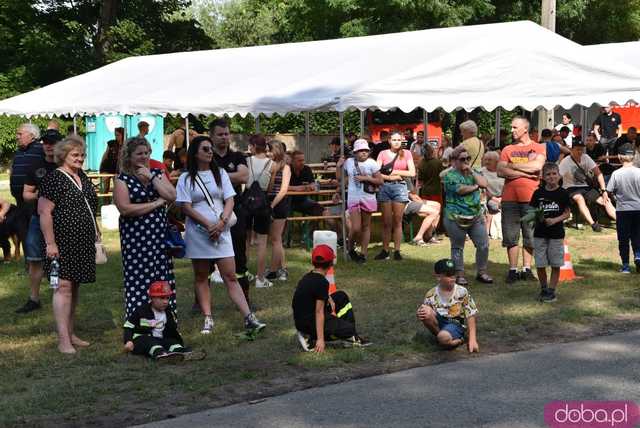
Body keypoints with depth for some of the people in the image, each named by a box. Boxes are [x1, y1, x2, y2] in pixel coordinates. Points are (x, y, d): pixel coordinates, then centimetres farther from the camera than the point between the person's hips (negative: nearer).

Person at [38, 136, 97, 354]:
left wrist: (96, 232, 20)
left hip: (83, 243, 8)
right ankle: (63, 339, -10)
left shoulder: (83, 178, 15)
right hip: (63, 243, -8)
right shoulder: (54, 178, -9)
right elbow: (44, 212, -14)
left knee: (75, 286, 12)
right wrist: (50, 243, -19)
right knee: (64, 286, -10)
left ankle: (71, 333, 21)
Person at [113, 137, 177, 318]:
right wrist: (157, 203, -9)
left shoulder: (157, 173, 12)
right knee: (139, 281, -3)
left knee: (163, 280, 3)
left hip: (159, 234, 4)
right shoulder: (122, 179, -1)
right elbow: (125, 208, -14)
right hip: (136, 237, -4)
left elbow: (172, 196, -2)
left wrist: (152, 177, -8)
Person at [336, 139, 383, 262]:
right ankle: (351, 248, 18)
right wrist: (338, 166, -5)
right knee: (355, 228, -9)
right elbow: (339, 177, 10)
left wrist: (366, 178, -14)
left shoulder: (371, 163, -3)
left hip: (368, 198, 0)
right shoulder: (349, 162, 2)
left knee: (366, 226, 8)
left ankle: (363, 253, 18)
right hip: (353, 198, 0)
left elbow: (380, 181, -3)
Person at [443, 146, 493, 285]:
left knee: (483, 245, 4)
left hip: (476, 216, 5)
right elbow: (460, 189, -21)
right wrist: (475, 186, -5)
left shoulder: (474, 172, 13)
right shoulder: (450, 175, -7)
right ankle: (459, 275, 15)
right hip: (456, 218, -5)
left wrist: (471, 171, -8)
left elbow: (484, 184, -4)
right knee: (457, 247, 5)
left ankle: (482, 272, 17)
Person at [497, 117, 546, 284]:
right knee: (510, 236, 1)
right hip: (509, 198, 1)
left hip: (530, 197, -1)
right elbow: (501, 171, -3)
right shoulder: (507, 149, 10)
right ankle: (513, 270, 8)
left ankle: (527, 269, 13)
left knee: (530, 235, 4)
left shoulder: (538, 148, 6)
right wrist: (526, 172, -9)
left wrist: (513, 166, -6)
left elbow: (537, 166, -13)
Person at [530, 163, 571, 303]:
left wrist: (555, 220, -14)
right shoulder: (538, 193, 2)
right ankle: (543, 288, 22)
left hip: (556, 233, -1)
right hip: (540, 233, 1)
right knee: (540, 264, 3)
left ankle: (552, 290, 14)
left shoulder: (562, 193, -2)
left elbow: (567, 213, 1)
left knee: (555, 264, 4)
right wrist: (538, 216, -14)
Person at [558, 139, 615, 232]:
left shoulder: (586, 158, 1)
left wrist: (604, 191, -6)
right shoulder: (565, 162, -11)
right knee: (580, 198, -37)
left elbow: (598, 174, 3)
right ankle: (593, 224, -48)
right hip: (572, 189, -5)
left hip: (587, 188, 5)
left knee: (606, 200, -11)